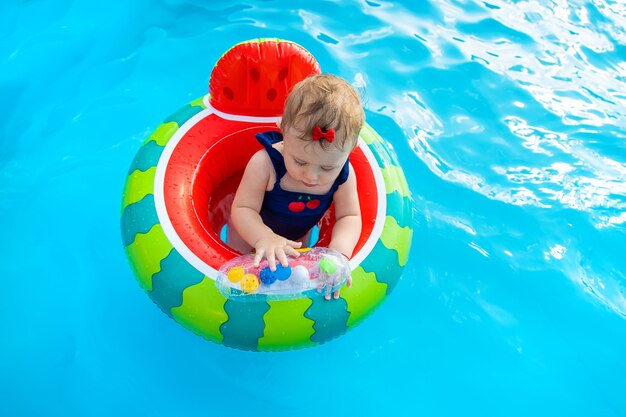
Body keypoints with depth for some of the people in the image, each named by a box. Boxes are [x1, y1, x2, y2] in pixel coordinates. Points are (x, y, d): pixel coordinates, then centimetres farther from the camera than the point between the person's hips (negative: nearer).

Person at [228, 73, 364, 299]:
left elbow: (350, 216, -23)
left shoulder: (344, 175, -31)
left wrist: (339, 250, -43)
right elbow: (243, 209, -37)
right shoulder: (264, 164, -43)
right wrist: (264, 238, -56)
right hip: (252, 230, -3)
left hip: (298, 235, 3)